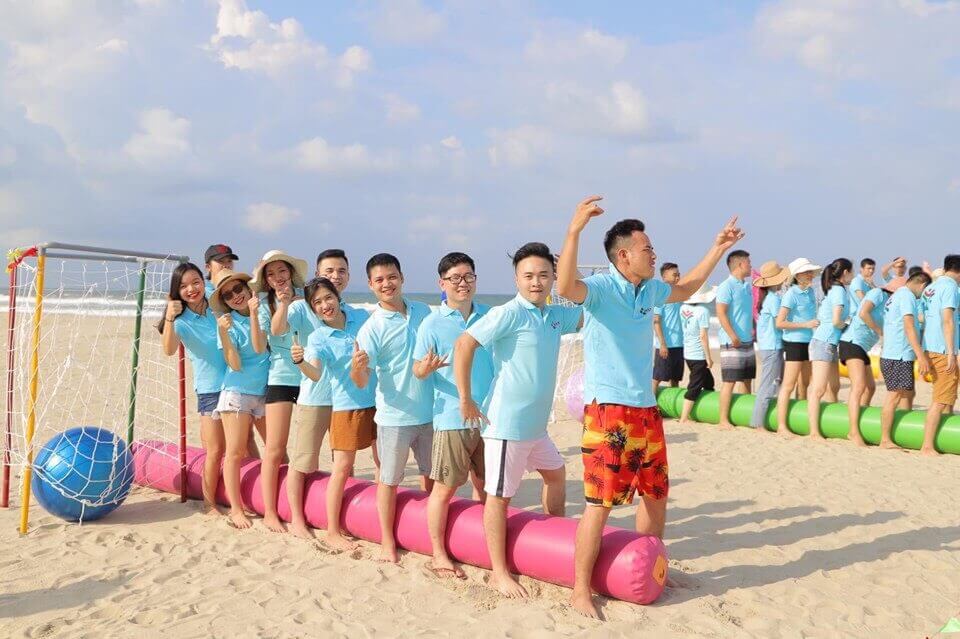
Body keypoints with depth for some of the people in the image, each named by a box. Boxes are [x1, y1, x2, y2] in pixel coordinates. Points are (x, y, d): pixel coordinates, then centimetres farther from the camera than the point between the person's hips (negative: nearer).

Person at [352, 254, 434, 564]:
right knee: (389, 479, 7)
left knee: (431, 474, 17)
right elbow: (362, 381, -19)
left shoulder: (423, 311, 1)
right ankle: (388, 541, 22)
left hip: (430, 411, 4)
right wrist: (357, 367, -40)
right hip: (394, 415, -4)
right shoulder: (372, 328, -13)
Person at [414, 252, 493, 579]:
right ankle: (438, 555, 16)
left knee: (484, 485, 15)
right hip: (452, 417, -4)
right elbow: (418, 369, -3)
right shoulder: (433, 323, -5)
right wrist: (426, 368, -25)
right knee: (444, 488, 3)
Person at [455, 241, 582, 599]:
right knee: (499, 496, 1)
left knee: (556, 474, 25)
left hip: (536, 425, 9)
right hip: (506, 424, -9)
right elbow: (464, 345, -21)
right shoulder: (508, 314, -16)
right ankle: (499, 574, 11)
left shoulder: (555, 316, 8)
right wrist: (465, 399, -19)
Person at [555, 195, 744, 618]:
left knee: (656, 493, 19)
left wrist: (719, 248, 30)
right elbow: (565, 288, -37)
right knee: (600, 501, -7)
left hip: (646, 410, 8)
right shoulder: (601, 288, -14)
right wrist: (574, 230, -46)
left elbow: (685, 289, 31)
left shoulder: (649, 291, 10)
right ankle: (581, 591, 4)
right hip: (607, 412, -8)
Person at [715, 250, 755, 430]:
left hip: (748, 341, 9)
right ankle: (724, 420, -1)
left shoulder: (747, 286, 14)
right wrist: (733, 336, -23)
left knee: (747, 379, 13)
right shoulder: (727, 286, -12)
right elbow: (721, 313, -19)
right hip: (732, 343, -9)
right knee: (729, 381, -6)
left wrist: (755, 329, 14)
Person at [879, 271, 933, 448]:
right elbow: (909, 326, -22)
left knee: (908, 394, 15)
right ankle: (885, 440, -7)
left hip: (896, 356, 10)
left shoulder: (896, 295, 19)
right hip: (898, 357, -10)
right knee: (894, 395, -9)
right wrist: (920, 355, -26)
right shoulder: (907, 295, -11)